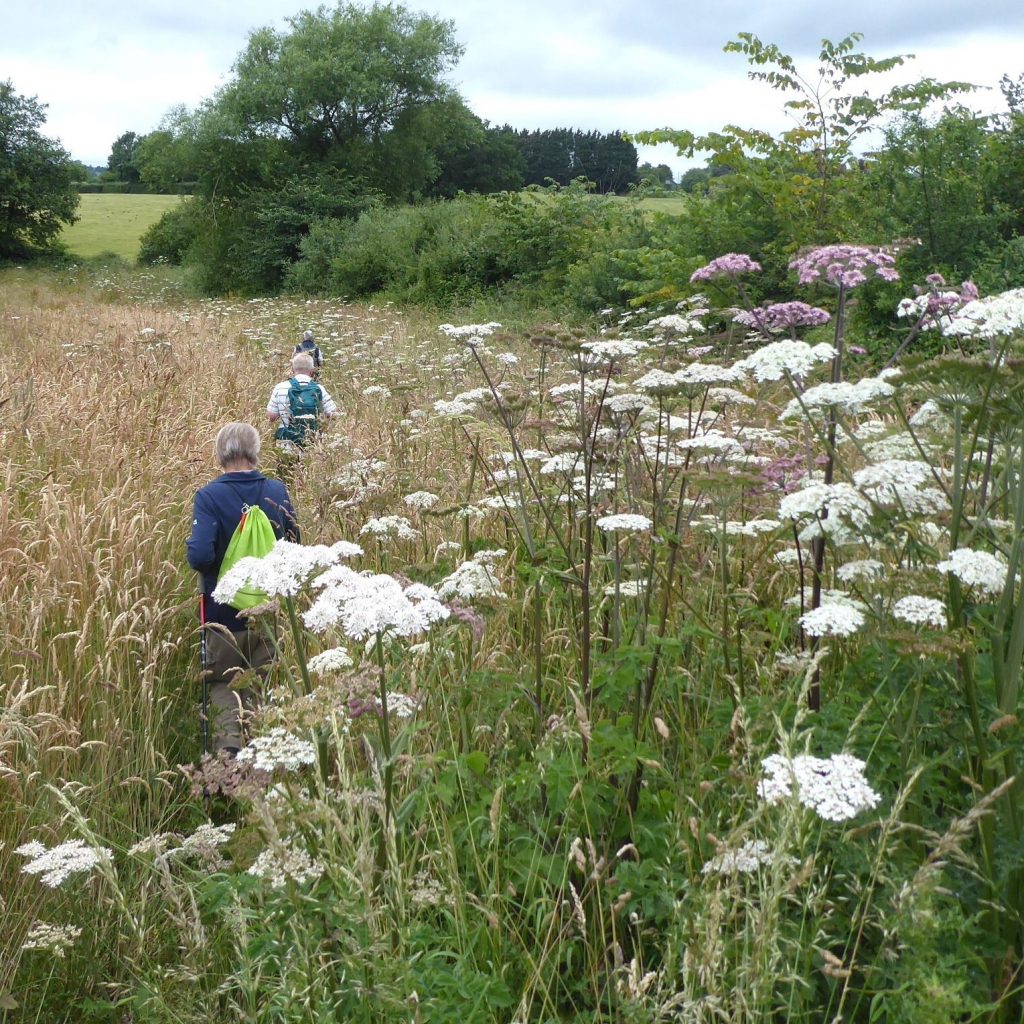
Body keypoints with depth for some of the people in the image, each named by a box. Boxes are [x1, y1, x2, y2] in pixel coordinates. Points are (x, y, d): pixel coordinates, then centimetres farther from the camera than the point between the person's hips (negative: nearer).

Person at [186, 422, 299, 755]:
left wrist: (191, 544, -4)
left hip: (224, 612, -3)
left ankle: (229, 742, -7)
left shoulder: (208, 496, -16)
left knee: (223, 683, 14)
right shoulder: (278, 491, -4)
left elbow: (199, 556, -25)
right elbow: (294, 545, 7)